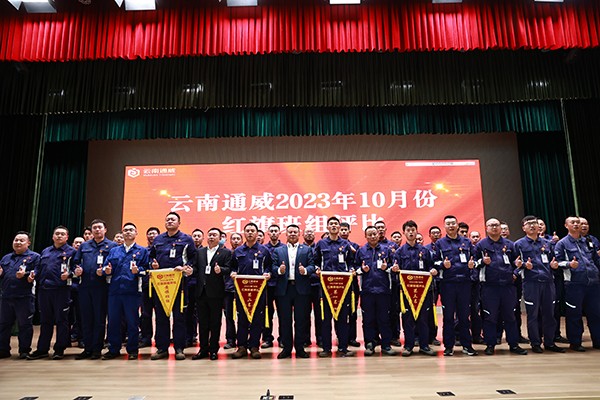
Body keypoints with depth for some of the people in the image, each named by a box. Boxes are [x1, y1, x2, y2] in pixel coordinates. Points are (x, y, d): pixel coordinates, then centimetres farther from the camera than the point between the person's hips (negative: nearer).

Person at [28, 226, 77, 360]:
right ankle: (42, 349, 22)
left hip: (61, 290, -6)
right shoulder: (45, 251, 19)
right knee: (45, 320, 13)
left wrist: (68, 275, -24)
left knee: (61, 320, 1)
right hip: (44, 289, 6)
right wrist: (34, 275, 4)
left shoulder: (71, 251, 1)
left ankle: (60, 349, 10)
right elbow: (39, 268, 23)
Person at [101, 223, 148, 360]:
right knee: (113, 321, 7)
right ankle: (113, 350, 20)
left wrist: (137, 270, -21)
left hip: (132, 291, -3)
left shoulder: (142, 251, 7)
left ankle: (132, 350, 13)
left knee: (132, 321, 2)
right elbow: (106, 268, 13)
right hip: (114, 290, 3)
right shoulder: (113, 251, 18)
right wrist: (107, 271, -9)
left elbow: (146, 268, -2)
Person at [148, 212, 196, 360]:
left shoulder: (186, 239, 4)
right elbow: (151, 255, 23)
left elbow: (194, 257, 1)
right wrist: (153, 263, 3)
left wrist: (185, 267, -14)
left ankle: (179, 348, 9)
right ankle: (161, 348, 16)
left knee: (179, 315, 1)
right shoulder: (158, 239, 15)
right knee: (160, 316, 7)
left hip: (178, 281, -3)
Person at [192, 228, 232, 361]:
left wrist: (220, 270, -28)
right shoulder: (199, 251, 16)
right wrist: (191, 270, -9)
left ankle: (213, 349, 16)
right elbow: (196, 268, 12)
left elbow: (228, 269, -8)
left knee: (215, 322, 5)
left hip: (216, 292, -4)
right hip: (201, 291, 4)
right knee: (202, 322, 10)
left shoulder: (226, 252, 2)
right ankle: (203, 349, 21)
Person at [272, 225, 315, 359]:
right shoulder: (278, 251, 13)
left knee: (301, 320, 3)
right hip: (283, 288, 1)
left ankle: (300, 348, 14)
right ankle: (286, 348, 16)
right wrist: (279, 270, -17)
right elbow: (273, 267, 4)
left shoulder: (307, 250, 11)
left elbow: (312, 266, 1)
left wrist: (305, 270, -19)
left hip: (301, 288, 0)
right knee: (285, 320, 5)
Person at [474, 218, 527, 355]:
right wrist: (482, 262, -15)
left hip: (508, 284, 3)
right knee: (490, 316, 2)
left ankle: (514, 344, 19)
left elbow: (515, 261, 20)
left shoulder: (509, 244, 14)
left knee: (510, 315, 9)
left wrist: (515, 272, 3)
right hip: (489, 286, -3)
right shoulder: (481, 245, 5)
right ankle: (490, 344, 11)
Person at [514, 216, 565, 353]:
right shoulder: (519, 244, 4)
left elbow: (553, 260, 24)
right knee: (533, 314, 1)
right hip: (530, 283, -4)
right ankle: (535, 343, 12)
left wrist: (554, 264, 2)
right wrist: (524, 265, -16)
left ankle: (549, 342, 21)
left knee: (549, 313, 8)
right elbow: (514, 263, 2)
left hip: (548, 282, 4)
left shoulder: (547, 243, 16)